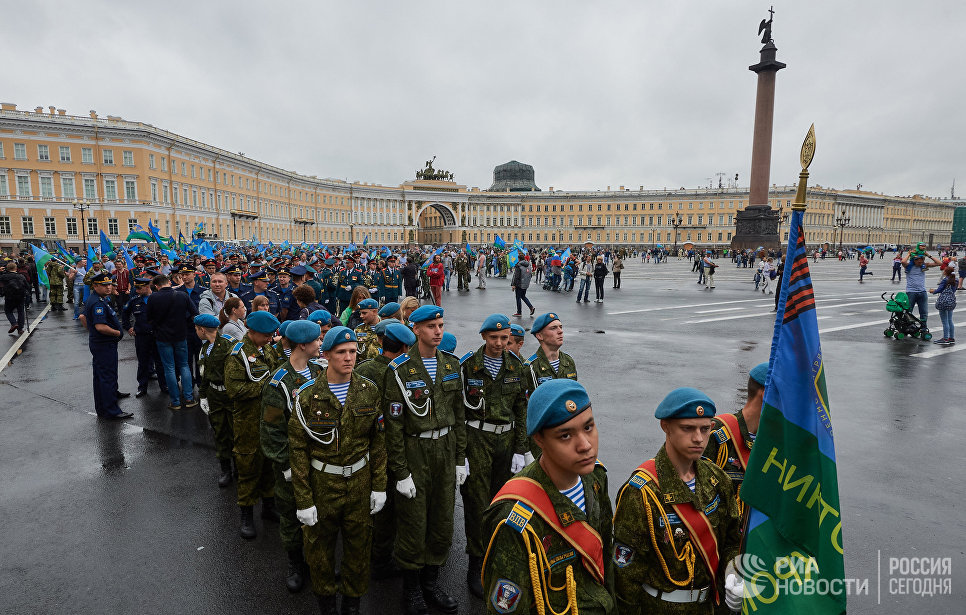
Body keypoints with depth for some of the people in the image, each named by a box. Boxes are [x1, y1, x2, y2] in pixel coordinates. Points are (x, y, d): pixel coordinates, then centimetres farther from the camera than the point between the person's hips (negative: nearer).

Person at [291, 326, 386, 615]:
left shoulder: (369, 390, -5)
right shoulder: (307, 395, -13)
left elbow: (379, 440, 1)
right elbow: (298, 449, -9)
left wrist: (379, 485, 0)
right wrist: (303, 499, -9)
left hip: (360, 480, 2)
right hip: (322, 482, -2)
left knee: (359, 542, 14)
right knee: (320, 543, 15)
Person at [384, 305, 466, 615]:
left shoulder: (451, 364, 3)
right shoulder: (401, 370, -13)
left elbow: (458, 414, 8)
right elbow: (393, 425, -12)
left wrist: (460, 459, 7)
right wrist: (400, 472, -12)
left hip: (446, 448, 5)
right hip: (415, 451, -5)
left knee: (443, 521, 14)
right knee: (414, 523, 7)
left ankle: (431, 583, 36)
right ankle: (411, 589, 30)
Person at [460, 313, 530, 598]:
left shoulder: (516, 365, 2)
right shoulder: (468, 365, -9)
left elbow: (521, 409, 6)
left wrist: (520, 449, 4)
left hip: (506, 438, 4)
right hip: (477, 439, -3)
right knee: (476, 501, 2)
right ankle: (476, 564, 18)